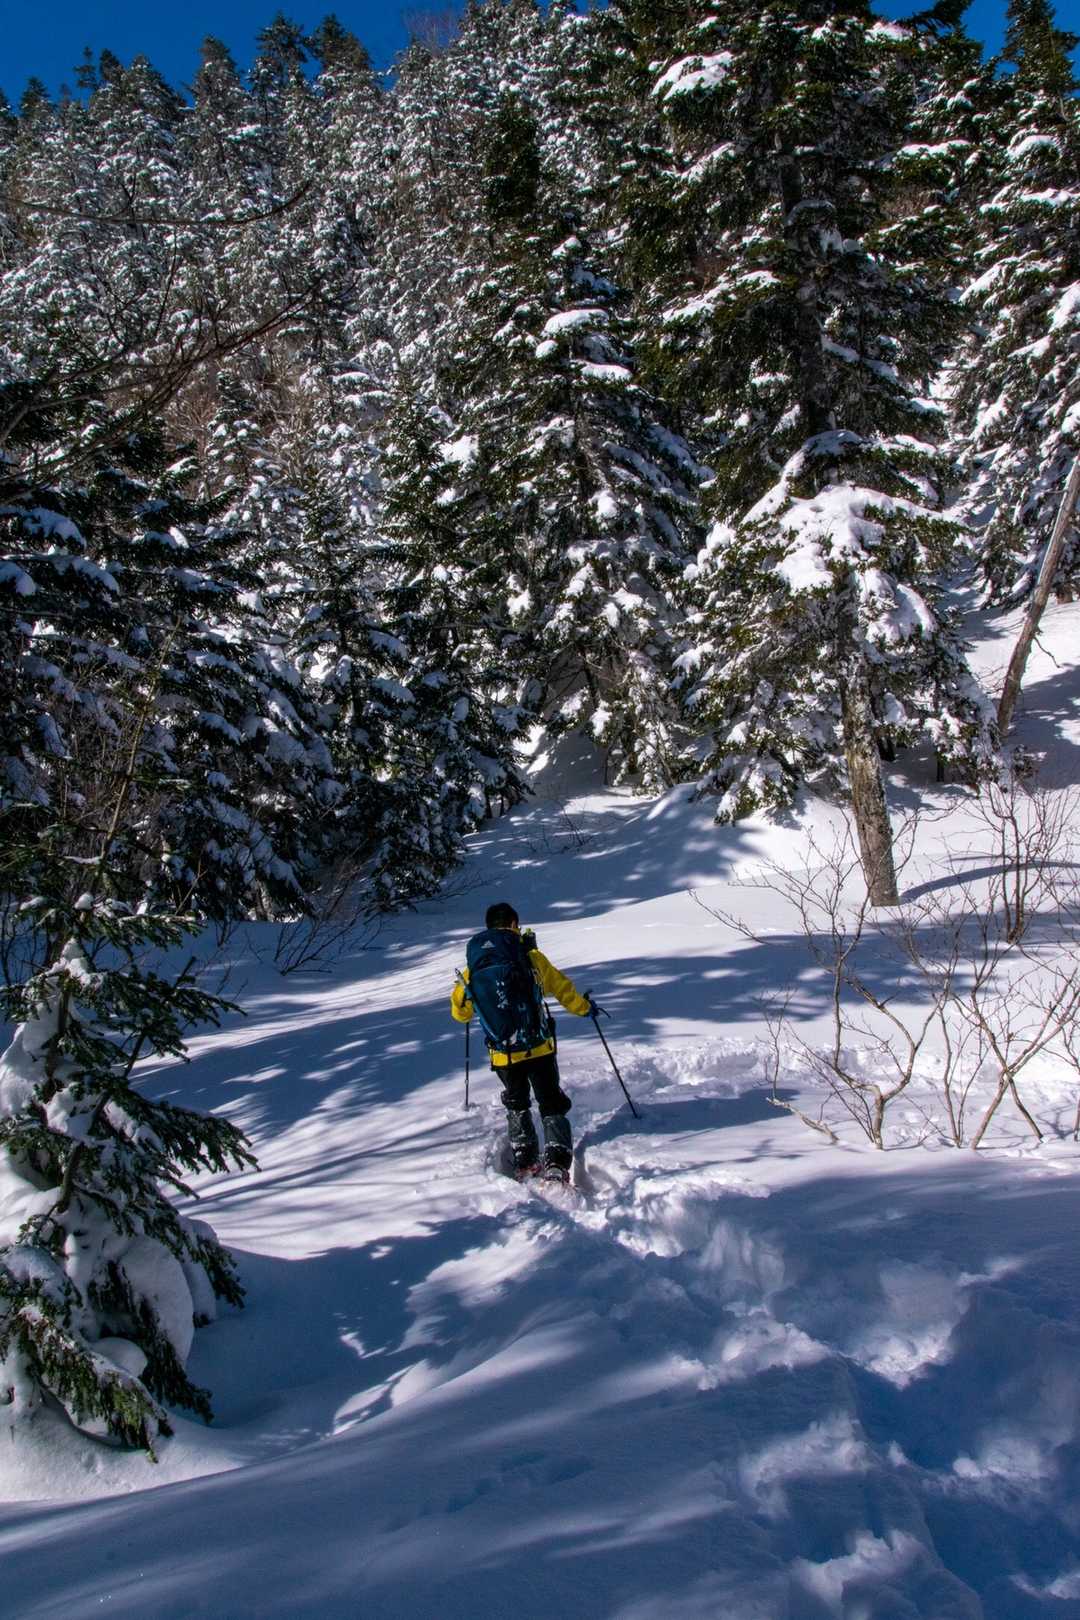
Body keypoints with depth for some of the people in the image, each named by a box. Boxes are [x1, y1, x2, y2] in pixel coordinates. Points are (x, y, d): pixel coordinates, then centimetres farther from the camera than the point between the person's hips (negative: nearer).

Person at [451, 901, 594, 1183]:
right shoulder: (531, 957, -7)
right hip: (539, 1048, -2)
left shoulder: (473, 969, 0)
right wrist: (584, 1008, 21)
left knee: (516, 1106, 26)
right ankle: (556, 1164, -7)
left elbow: (459, 1012, 12)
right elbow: (561, 987, 3)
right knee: (552, 1105, 10)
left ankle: (524, 1162, 20)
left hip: (503, 1055, 2)